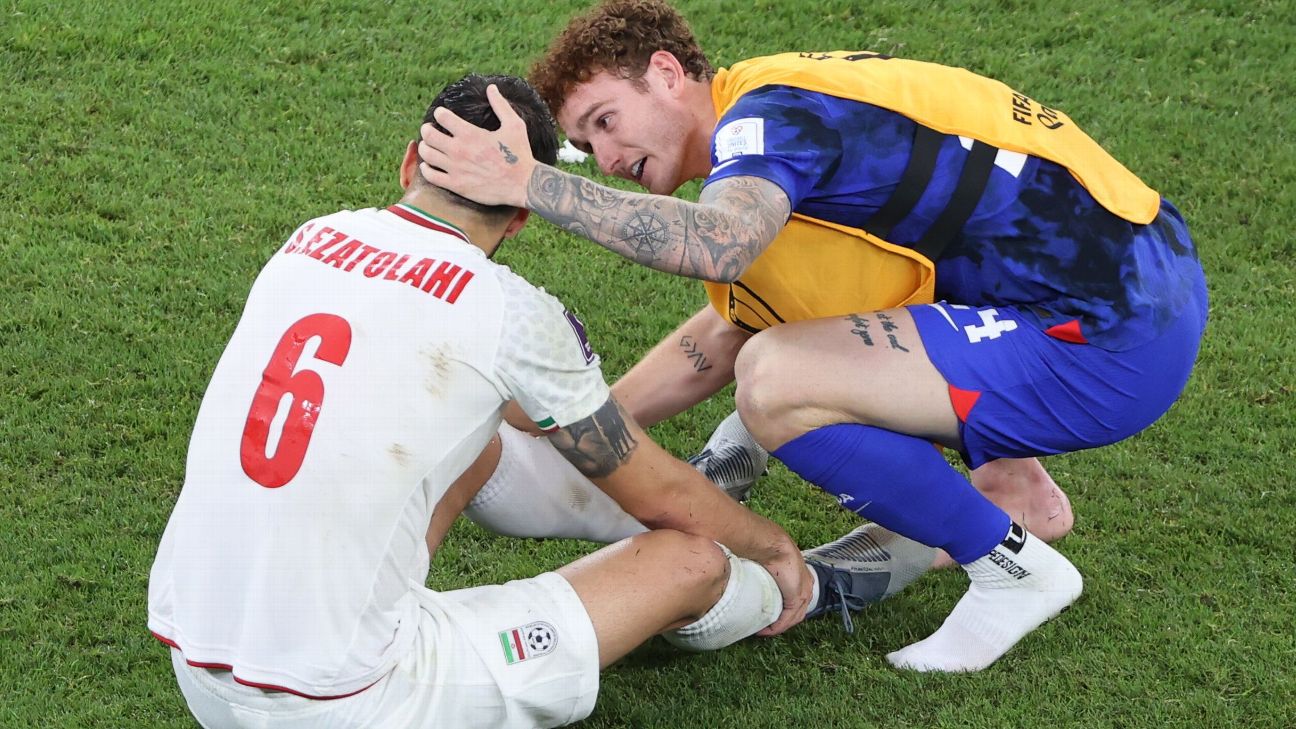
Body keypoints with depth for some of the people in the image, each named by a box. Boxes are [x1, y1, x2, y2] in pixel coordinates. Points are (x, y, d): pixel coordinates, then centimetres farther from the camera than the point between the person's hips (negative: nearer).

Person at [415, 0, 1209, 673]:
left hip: (1115, 340, -10)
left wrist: (528, 183, -34)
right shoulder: (774, 112, 15)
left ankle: (1016, 568, -3)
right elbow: (733, 320, 25)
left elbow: (715, 250, -38)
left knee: (777, 380, -22)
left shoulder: (770, 111, -15)